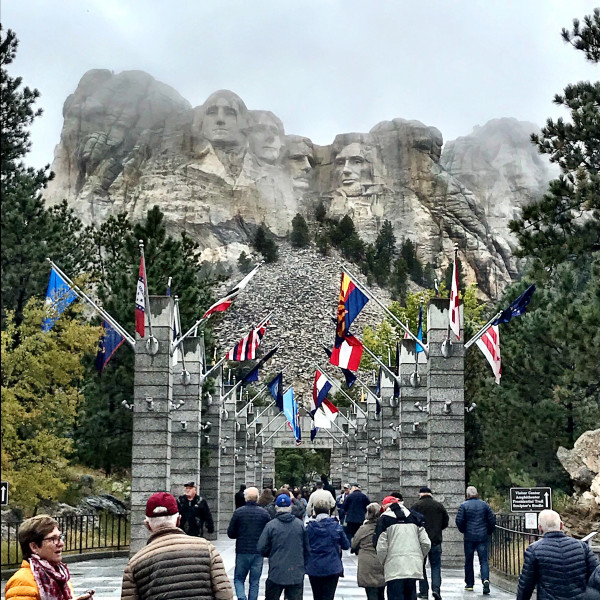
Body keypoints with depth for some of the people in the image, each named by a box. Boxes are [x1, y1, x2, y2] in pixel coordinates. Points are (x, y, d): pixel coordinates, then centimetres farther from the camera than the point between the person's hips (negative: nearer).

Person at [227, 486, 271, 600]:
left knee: (238, 579, 10)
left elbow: (230, 533, -2)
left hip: (242, 552, -1)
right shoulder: (264, 513, -3)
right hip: (258, 552, 1)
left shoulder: (238, 512, -6)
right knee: (254, 582, 11)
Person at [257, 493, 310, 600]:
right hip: (297, 574, 1)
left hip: (276, 572, -1)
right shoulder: (300, 524, -2)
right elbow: (307, 548, 3)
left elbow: (261, 548, -6)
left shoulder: (271, 525, -8)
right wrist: (304, 565, 16)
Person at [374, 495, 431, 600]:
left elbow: (381, 548, -6)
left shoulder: (384, 519, 0)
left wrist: (382, 564, 11)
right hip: (414, 568, 4)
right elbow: (426, 544, 6)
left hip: (394, 569, -4)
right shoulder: (414, 517, 12)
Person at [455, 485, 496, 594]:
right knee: (484, 560, 0)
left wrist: (463, 530, 9)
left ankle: (469, 584, 16)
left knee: (468, 561, 10)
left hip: (469, 537, -1)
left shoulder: (464, 505, -3)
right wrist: (488, 531, 15)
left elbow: (459, 520, -8)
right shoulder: (484, 505, 5)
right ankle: (485, 579, -23)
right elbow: (492, 519, 3)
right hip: (482, 537, 1)